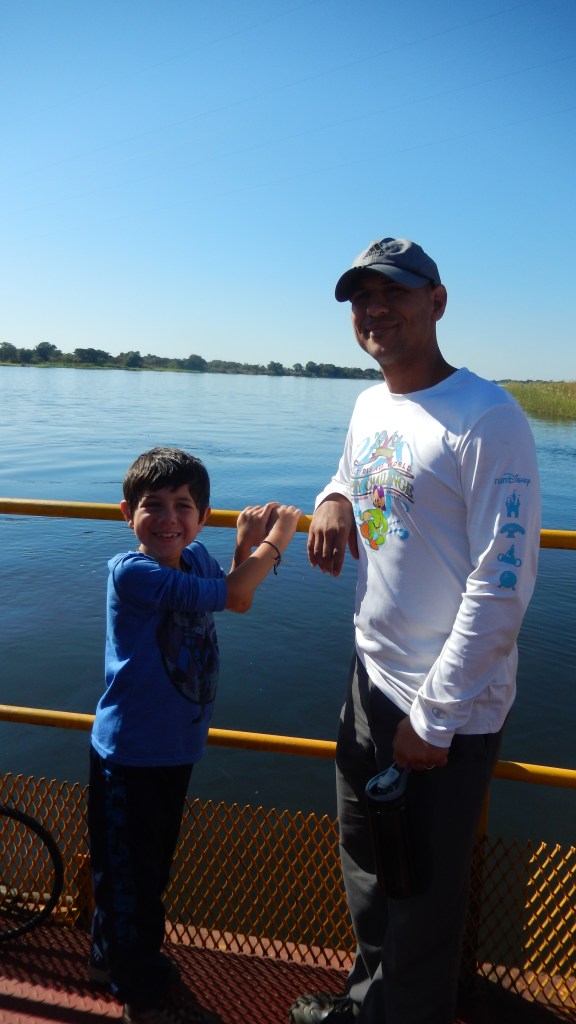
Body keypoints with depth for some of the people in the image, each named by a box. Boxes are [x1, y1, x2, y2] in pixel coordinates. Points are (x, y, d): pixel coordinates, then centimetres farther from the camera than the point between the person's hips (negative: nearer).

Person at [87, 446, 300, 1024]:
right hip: (128, 754, -7)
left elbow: (238, 602, 10)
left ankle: (112, 958, 49)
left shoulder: (195, 558, -3)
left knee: (151, 863, 25)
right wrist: (274, 541, -15)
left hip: (176, 748, 7)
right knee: (130, 872, 11)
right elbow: (230, 596, -27)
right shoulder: (131, 571, -25)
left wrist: (246, 545, -8)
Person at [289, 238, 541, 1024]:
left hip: (449, 707, -8)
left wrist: (434, 717, -17)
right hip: (372, 676, 8)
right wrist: (334, 502, -1)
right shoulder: (369, 407, 6)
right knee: (364, 864, 25)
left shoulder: (487, 420, -19)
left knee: (423, 896, 12)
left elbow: (503, 584, -21)